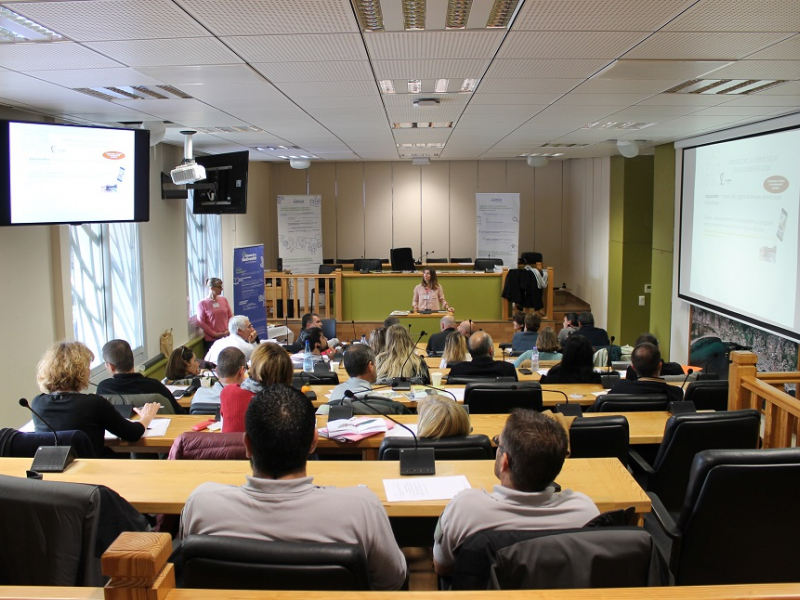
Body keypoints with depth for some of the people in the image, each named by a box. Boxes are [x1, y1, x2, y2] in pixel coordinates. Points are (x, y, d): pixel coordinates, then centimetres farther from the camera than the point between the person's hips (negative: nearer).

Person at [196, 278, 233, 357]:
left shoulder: (224, 300, 7)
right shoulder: (202, 303, -5)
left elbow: (230, 316, 11)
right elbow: (201, 323, -6)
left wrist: (229, 330, -4)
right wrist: (215, 334, -10)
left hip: (226, 337, 3)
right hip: (211, 339, -3)